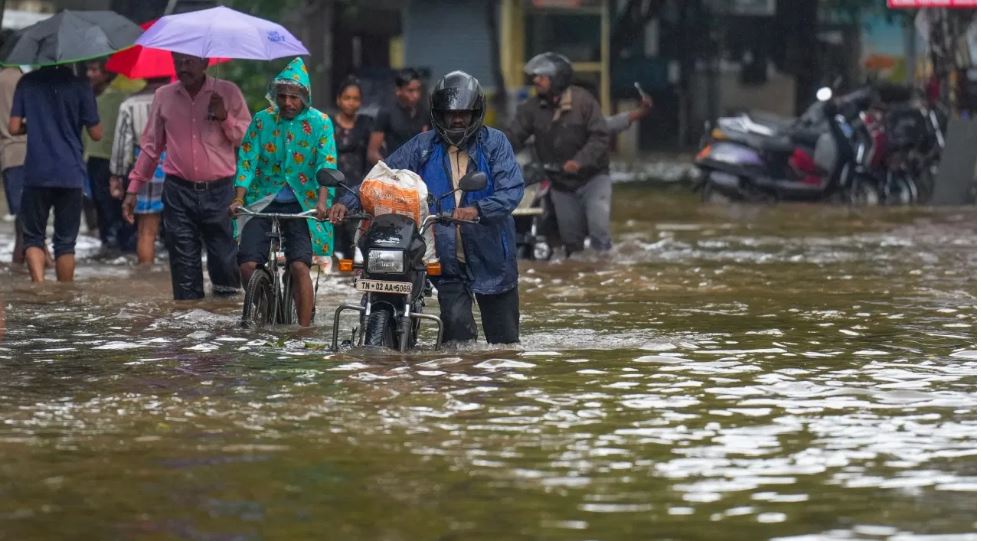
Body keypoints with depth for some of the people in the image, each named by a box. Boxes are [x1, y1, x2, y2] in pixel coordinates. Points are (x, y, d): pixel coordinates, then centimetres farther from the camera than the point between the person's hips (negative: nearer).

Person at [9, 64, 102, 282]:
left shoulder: (27, 83, 0)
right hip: (70, 174, 0)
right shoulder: (79, 87, -5)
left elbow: (14, 128, -1)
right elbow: (96, 134, -2)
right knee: (65, 241, 9)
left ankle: (39, 285, -14)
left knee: (33, 237, 8)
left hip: (36, 174, 0)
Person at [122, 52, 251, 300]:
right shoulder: (164, 96, 10)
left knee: (225, 261, -5)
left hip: (218, 191, -2)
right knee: (184, 264, 1)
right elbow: (150, 146, 17)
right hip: (178, 193, 2)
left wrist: (225, 119, -12)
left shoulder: (228, 93, 4)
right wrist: (133, 189, 14)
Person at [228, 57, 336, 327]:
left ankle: (304, 328, -14)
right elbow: (247, 162, 1)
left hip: (302, 204, -2)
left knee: (299, 266, -19)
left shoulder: (320, 123, 0)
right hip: (263, 201, 2)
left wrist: (321, 202, -24)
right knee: (247, 265, -12)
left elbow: (327, 165, -9)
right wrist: (239, 199, -13)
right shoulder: (262, 120, 5)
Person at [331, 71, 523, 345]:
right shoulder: (423, 146, 6)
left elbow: (512, 189, -13)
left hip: (490, 257, 0)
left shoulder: (494, 143, 0)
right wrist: (347, 202, -14)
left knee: (503, 339, 7)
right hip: (447, 259, 0)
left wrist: (478, 209, -31)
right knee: (457, 328, -14)